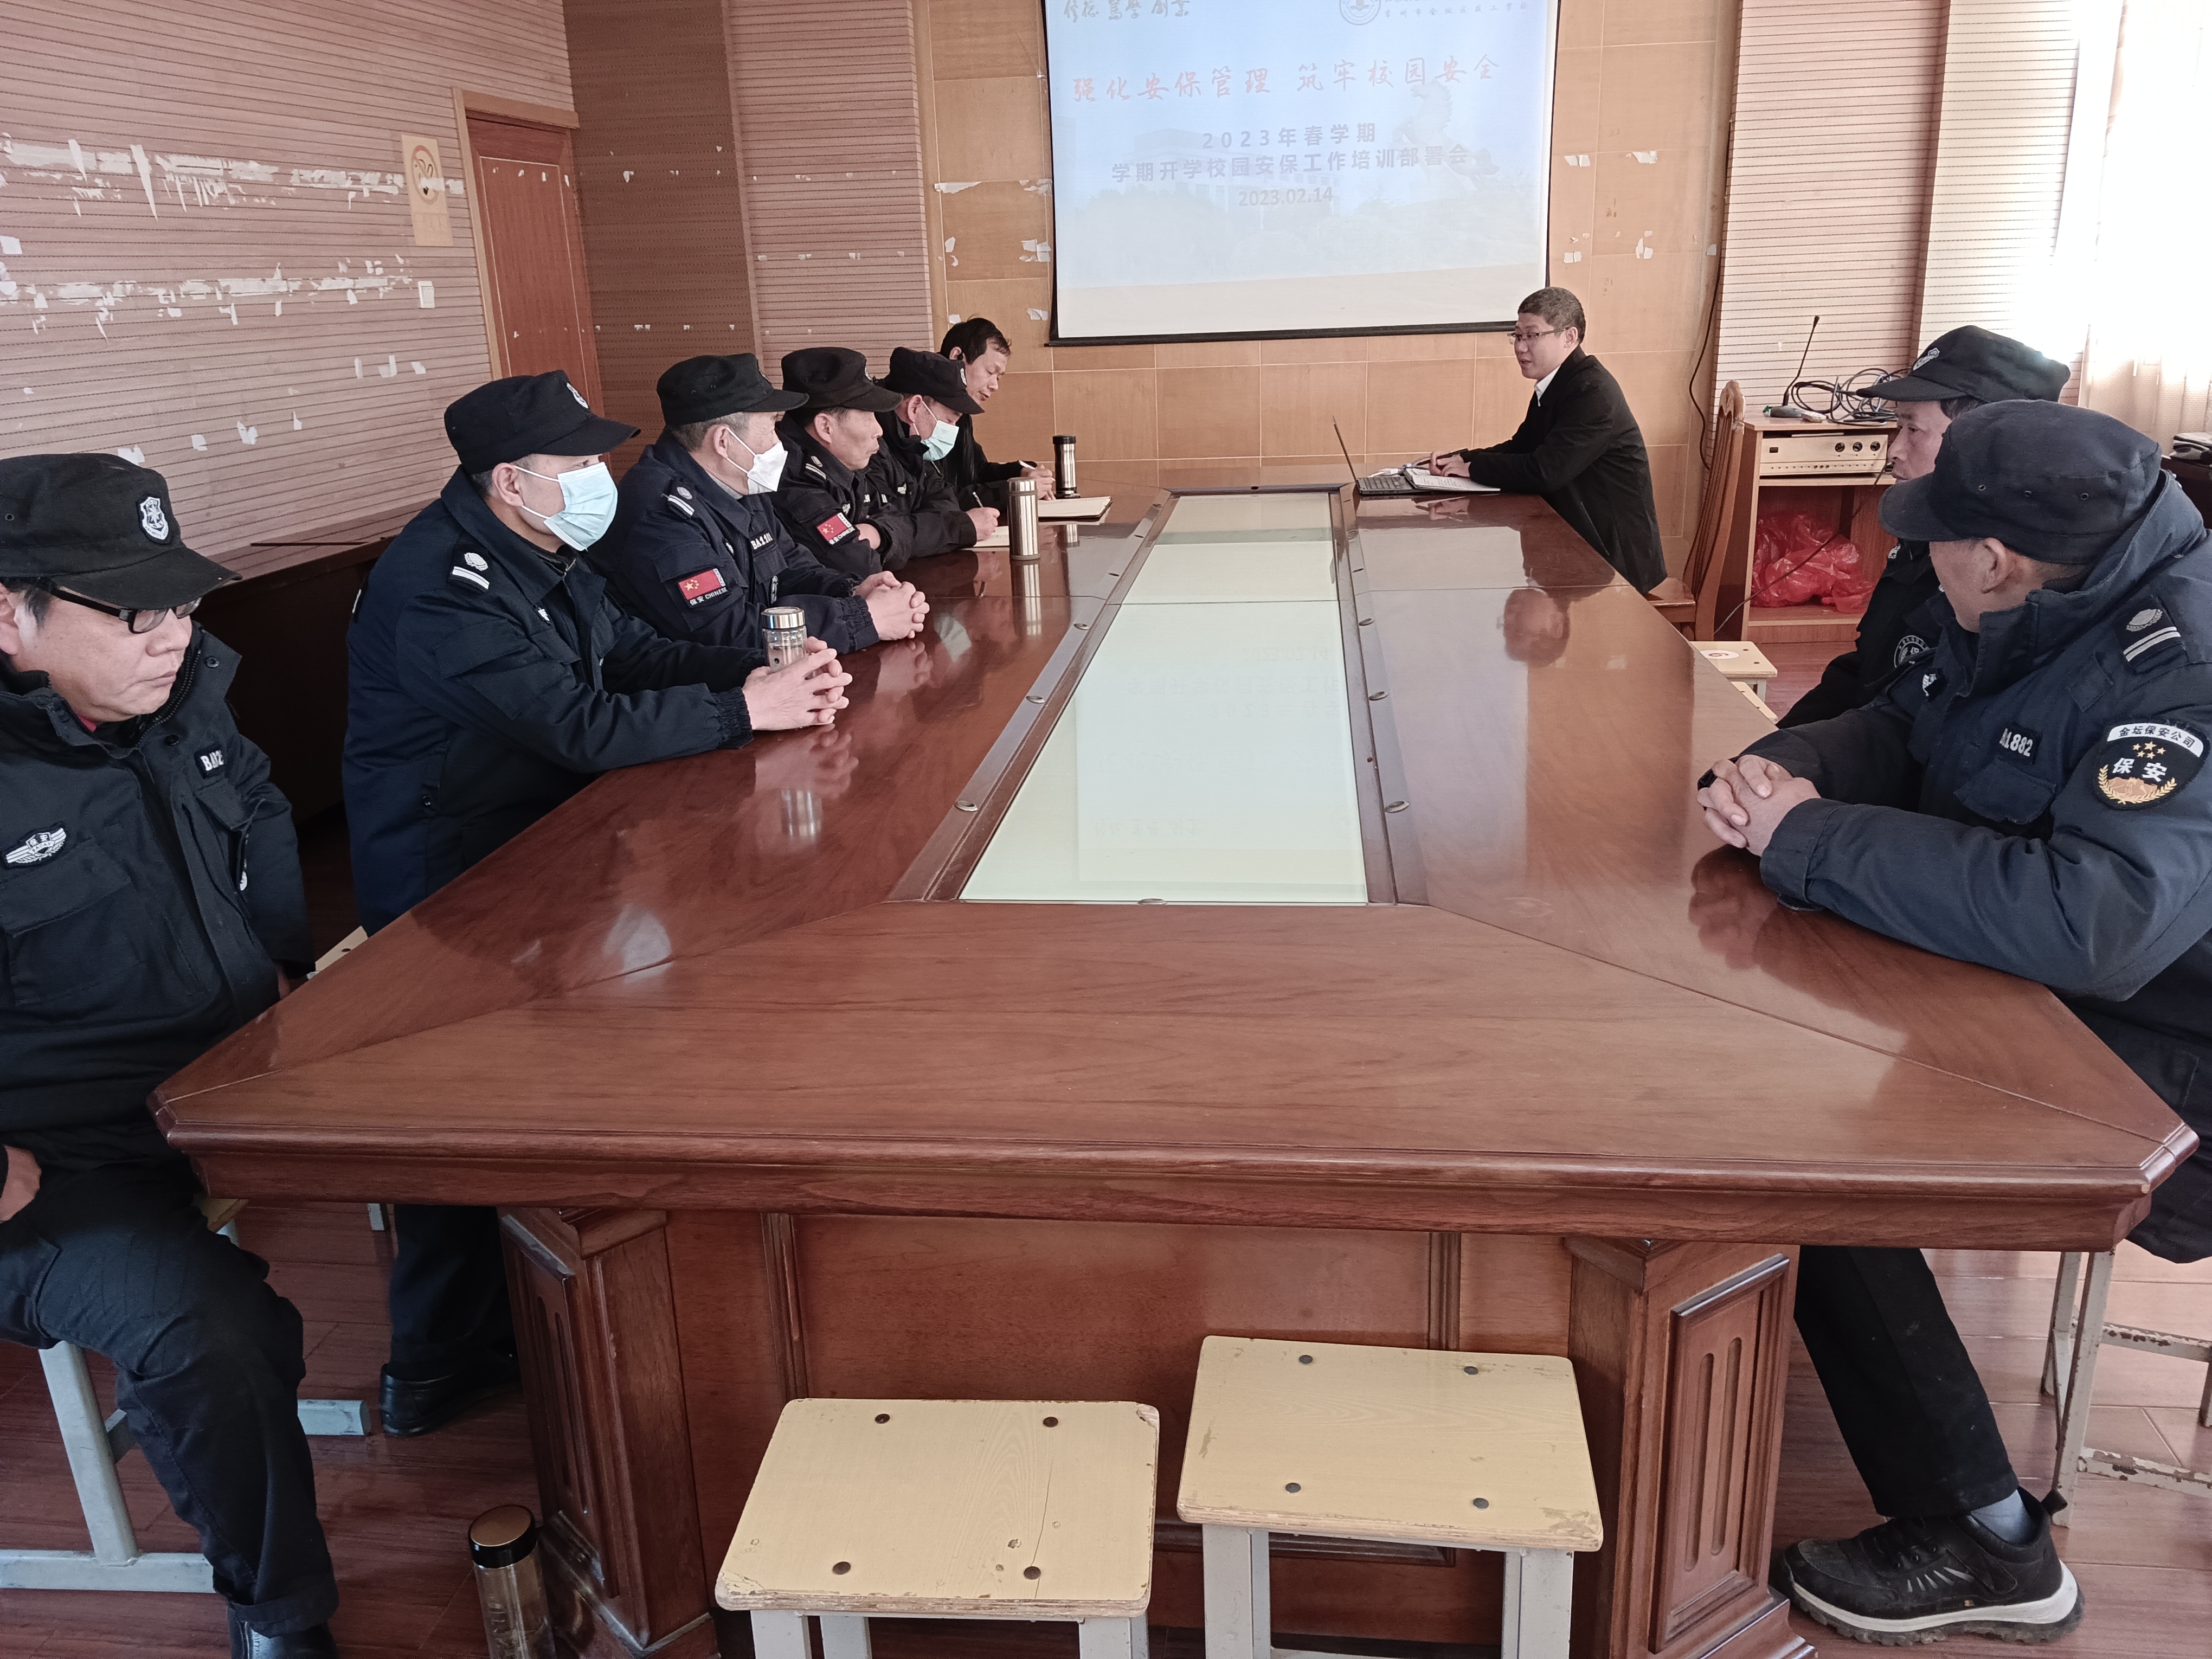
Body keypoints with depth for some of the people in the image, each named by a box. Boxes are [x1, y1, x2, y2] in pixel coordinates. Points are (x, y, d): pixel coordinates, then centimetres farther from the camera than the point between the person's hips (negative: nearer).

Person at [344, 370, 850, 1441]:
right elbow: (585, 727, -29)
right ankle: (434, 1371, 6)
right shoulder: (441, 588, -23)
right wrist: (745, 710, -21)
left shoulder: (539, 557, 10)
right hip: (447, 891, -10)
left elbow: (637, 654, 12)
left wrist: (771, 671, -5)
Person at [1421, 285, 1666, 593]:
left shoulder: (1593, 392, -21)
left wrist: (1473, 467, -15)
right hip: (1575, 538, 8)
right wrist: (1461, 458, -4)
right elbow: (1520, 448, 14)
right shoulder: (1554, 386, 9)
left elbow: (1545, 471, -27)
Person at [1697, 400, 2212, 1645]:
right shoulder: (2038, 614, 1)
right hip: (2052, 995, 9)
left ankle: (1984, 1549, -3)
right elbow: (1900, 730, 12)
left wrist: (1811, 836, -31)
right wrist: (1782, 770, -12)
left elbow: (2095, 918, -40)